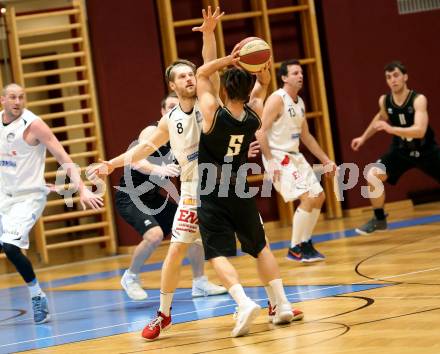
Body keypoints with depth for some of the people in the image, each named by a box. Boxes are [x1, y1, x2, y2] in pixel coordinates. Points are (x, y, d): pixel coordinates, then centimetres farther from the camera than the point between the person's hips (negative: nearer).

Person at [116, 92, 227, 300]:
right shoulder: (153, 132, -20)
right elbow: (136, 161, -36)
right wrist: (159, 169, -55)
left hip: (153, 197, 8)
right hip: (129, 196, -8)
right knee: (154, 234, -28)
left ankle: (200, 283, 17)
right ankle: (131, 277, -3)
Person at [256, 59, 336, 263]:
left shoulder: (300, 103, 13)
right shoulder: (277, 99, -14)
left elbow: (306, 136, 23)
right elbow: (260, 132, -19)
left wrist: (325, 160, 21)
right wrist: (270, 162, -24)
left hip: (295, 156, 9)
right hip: (278, 157, -9)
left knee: (319, 197, 11)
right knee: (307, 198, -17)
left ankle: (305, 244, 21)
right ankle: (294, 249, -7)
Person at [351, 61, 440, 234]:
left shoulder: (418, 100, -27)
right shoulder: (384, 101, -11)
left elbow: (420, 131, -41)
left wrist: (391, 129, -50)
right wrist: (364, 137, 18)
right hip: (401, 150, 3)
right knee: (373, 175, -16)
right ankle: (379, 219, 1)